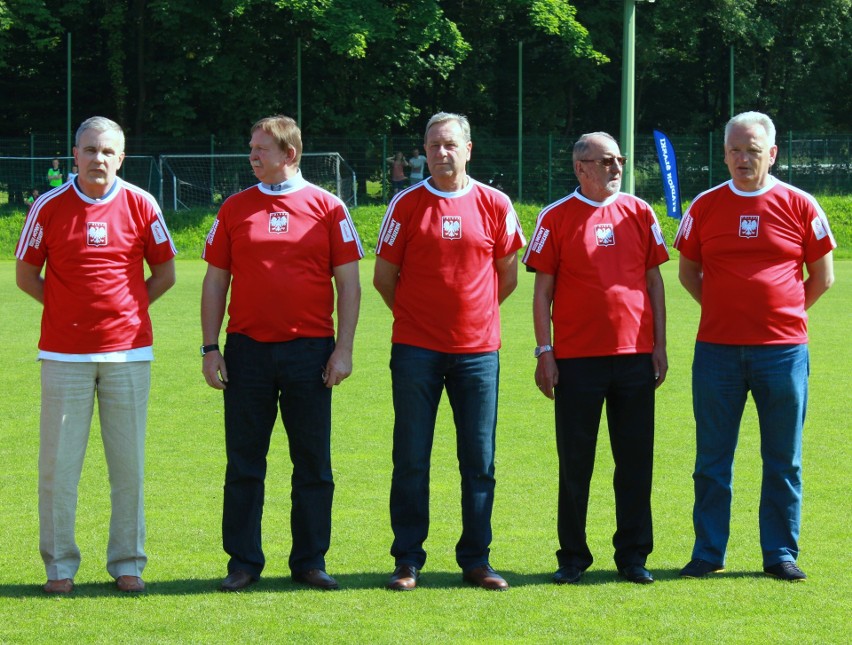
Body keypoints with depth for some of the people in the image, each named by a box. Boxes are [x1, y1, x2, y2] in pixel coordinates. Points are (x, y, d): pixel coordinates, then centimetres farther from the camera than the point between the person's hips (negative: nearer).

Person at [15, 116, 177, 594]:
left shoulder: (141, 205, 2)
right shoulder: (49, 207, 0)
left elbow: (165, 273, 11)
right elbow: (27, 274, 8)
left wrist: (127, 307, 3)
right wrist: (72, 307, 2)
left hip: (128, 349, 1)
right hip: (64, 353, -1)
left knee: (129, 462, 4)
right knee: (59, 463, 0)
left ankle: (128, 563, 14)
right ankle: (60, 564, 10)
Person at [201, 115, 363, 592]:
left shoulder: (328, 207, 3)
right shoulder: (235, 209, 8)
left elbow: (349, 284, 3)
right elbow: (215, 282, 10)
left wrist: (344, 349, -4)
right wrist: (211, 348, 2)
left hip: (309, 349, -1)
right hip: (248, 350, 1)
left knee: (313, 463, 3)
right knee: (244, 463, 3)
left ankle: (310, 560, 12)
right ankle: (243, 561, 10)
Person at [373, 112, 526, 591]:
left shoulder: (495, 204, 4)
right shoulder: (406, 205, 1)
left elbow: (508, 272, 15)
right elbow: (384, 276, 7)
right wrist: (417, 316, 11)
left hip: (478, 349, 1)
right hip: (416, 349, -1)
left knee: (480, 461, 4)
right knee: (411, 460, 0)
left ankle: (476, 559, 13)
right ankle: (408, 561, 7)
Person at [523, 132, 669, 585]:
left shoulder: (639, 213, 8)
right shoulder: (556, 218, 1)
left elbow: (654, 281, 11)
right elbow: (543, 289, 2)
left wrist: (659, 345, 6)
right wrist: (544, 352, -4)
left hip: (635, 355, 2)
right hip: (577, 357, -2)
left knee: (636, 460, 5)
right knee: (574, 462, 4)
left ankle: (633, 555, 14)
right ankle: (572, 556, 13)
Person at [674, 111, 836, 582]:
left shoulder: (799, 206, 2)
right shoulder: (705, 206, 6)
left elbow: (822, 276, 10)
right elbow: (688, 272, 16)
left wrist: (785, 313, 7)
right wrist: (724, 310, 8)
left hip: (783, 349, -1)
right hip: (717, 349, 1)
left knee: (783, 461, 4)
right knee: (712, 460, 4)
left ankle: (781, 554, 12)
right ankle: (708, 553, 12)